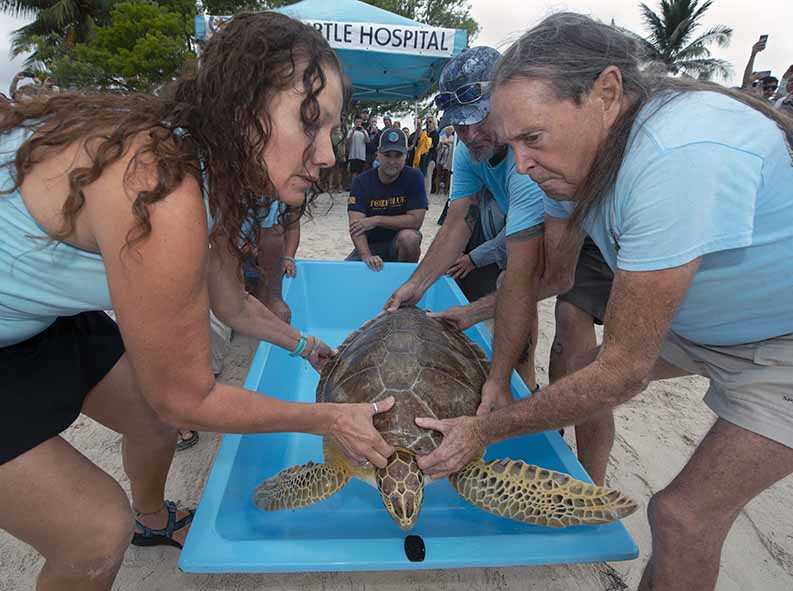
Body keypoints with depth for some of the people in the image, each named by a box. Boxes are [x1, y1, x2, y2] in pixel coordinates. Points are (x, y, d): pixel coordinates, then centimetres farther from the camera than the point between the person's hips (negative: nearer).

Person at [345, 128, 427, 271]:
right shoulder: (361, 182, -10)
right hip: (370, 245, 1)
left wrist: (376, 220, -22)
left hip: (399, 243, 0)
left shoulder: (414, 178, -11)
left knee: (409, 237, -33)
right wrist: (366, 256, -40)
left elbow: (416, 220, -18)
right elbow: (356, 225, -22)